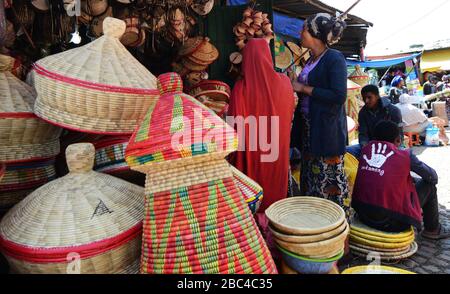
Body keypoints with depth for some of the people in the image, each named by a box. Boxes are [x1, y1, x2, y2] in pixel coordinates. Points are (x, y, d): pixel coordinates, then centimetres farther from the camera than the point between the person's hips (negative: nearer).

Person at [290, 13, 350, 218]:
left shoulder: (334, 59, -11)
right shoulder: (312, 60, 13)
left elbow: (339, 97, -21)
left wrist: (303, 88, -17)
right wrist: (294, 86, 7)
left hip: (327, 129, -8)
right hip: (308, 127, 9)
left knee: (330, 176, 1)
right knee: (311, 174, 15)